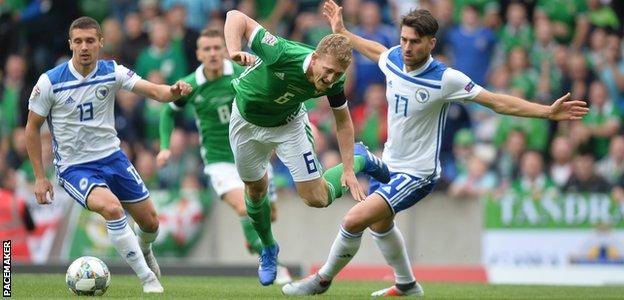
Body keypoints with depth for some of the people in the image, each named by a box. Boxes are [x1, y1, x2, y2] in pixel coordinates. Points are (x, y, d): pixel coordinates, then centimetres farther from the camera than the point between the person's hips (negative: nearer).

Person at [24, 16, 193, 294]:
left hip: (112, 157, 4)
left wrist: (173, 91, -41)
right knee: (112, 208, -32)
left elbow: (154, 91, -17)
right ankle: (147, 278, -19)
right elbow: (32, 128, -4)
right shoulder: (50, 82, -14)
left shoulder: (112, 72, -7)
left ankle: (144, 251, 49)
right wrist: (40, 178, -6)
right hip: (74, 167, -4)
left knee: (150, 221, 9)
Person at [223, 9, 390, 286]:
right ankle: (268, 248, 42)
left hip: (288, 124, 1)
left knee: (317, 198, -7)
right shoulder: (282, 54, -41)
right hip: (246, 120, -1)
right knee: (255, 189, 14)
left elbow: (343, 121, -10)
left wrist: (349, 170, -13)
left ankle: (361, 160, 21)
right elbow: (236, 17, -37)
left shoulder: (334, 81, -28)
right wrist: (234, 52, -54)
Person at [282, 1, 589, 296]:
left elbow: (499, 102, -21)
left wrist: (548, 111, -28)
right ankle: (406, 284, 49)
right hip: (389, 163, 8)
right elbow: (376, 51, 20)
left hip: (416, 173, -8)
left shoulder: (445, 79, -24)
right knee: (379, 224, 28)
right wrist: (342, 32, 30)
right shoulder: (393, 58, -7)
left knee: (354, 220, -18)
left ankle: (323, 279, 4)